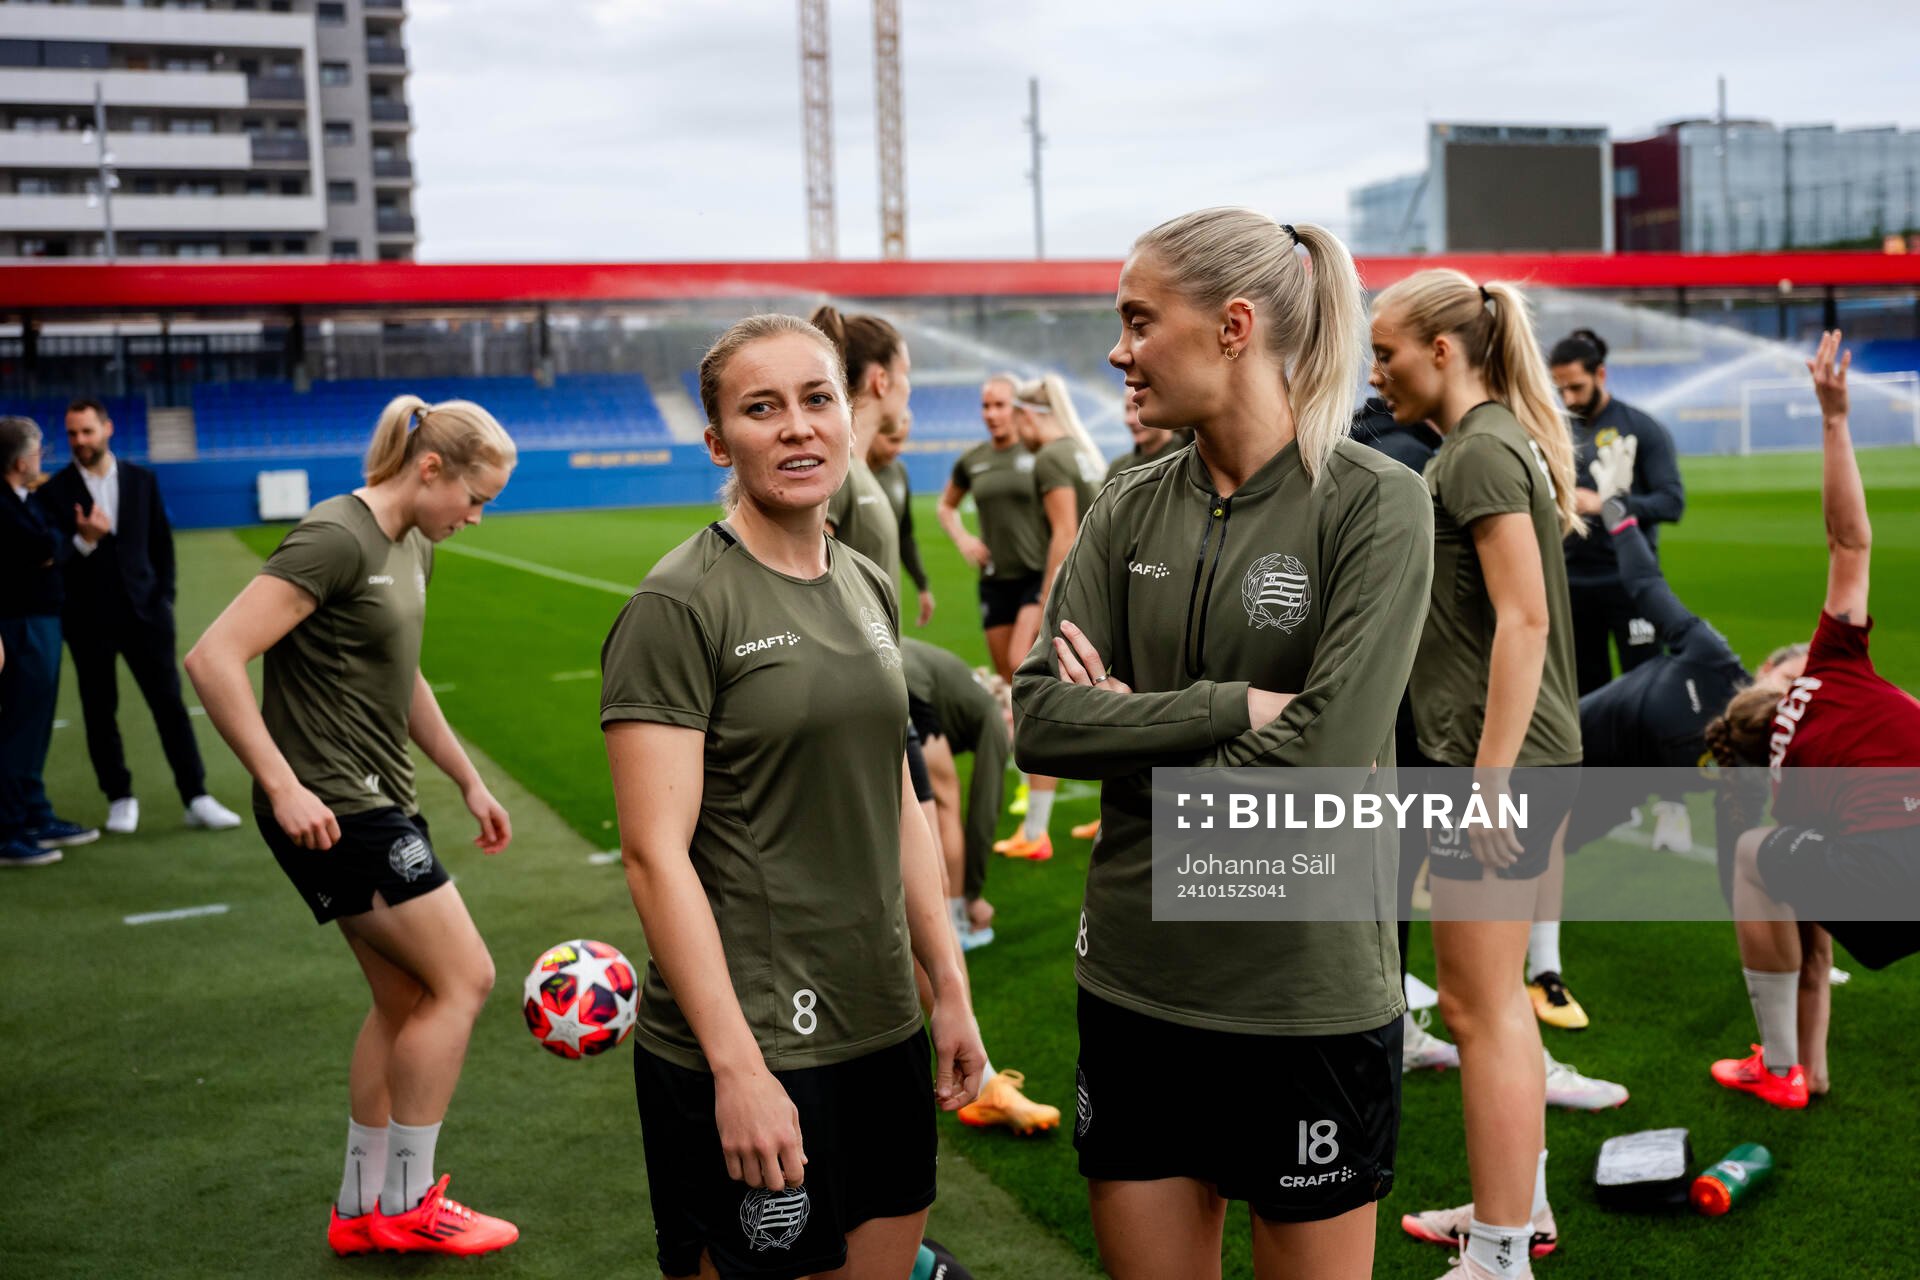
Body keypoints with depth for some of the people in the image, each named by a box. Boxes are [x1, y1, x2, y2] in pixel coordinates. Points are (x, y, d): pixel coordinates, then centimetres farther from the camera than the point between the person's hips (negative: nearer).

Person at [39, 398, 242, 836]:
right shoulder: (55, 491, -1)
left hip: (142, 610, 1)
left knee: (170, 704, -1)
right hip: (88, 619, -1)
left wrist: (164, 598, 2)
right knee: (100, 711, 6)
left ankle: (197, 799, 2)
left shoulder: (142, 480, 6)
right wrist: (82, 540, -24)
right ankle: (120, 799, 18)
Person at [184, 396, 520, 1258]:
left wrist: (469, 781, 23)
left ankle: (361, 1208, 25)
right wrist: (282, 786, -24)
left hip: (375, 803, 10)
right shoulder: (337, 540, -18)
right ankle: (407, 1204, 9)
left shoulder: (413, 547, 12)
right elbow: (213, 658, -24)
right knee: (462, 980, -5)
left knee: (406, 1001, 13)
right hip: (331, 811, -10)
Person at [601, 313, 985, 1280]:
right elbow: (655, 854, -17)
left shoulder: (868, 589, 9)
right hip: (746, 1052, -7)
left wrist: (950, 989, 13)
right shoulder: (678, 608, -13)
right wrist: (736, 1067, -20)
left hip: (883, 1030, 7)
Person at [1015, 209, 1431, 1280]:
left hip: (1310, 984, -4)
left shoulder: (1376, 502, -10)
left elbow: (1325, 755, -20)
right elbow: (1041, 720, -6)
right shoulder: (1130, 513, 5)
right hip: (1136, 978, 5)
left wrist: (1133, 733, -8)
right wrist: (1235, 707, -16)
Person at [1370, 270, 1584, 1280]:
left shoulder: (1482, 451, -14)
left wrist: (1491, 777, -23)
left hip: (1499, 761, -10)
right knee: (1494, 997, 19)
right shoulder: (1492, 441, 16)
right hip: (1514, 760, 10)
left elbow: (1523, 619, -22)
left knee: (1477, 1006, -2)